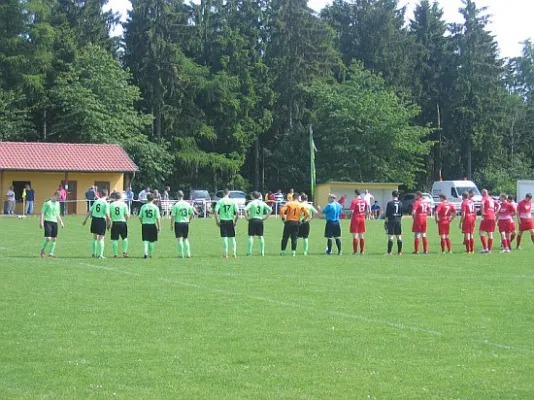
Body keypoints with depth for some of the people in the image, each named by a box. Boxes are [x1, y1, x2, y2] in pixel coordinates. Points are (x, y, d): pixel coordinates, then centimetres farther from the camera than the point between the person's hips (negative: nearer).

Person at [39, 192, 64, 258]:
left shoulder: (57, 203, 15)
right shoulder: (47, 202, -5)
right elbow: (42, 213, -6)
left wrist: (61, 222, 16)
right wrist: (41, 222, -12)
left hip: (55, 222, 6)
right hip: (48, 222, -6)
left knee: (54, 239, 2)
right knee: (48, 238, -13)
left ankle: (51, 253, 9)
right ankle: (43, 250, 9)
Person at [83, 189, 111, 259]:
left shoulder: (96, 201, 7)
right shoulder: (106, 203, -9)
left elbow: (90, 211, 9)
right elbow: (107, 214, -16)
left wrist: (85, 220, 16)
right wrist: (109, 222, -5)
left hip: (94, 219, 5)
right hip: (101, 220, -5)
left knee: (95, 237, 18)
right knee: (101, 238, -1)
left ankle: (94, 253, 27)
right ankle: (101, 254, -7)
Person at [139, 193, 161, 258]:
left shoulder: (143, 207, 1)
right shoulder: (155, 207, -6)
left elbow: (140, 217, 5)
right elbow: (158, 218, -8)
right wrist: (159, 227, -1)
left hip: (144, 225, 1)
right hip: (152, 225, -1)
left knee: (145, 240, 4)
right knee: (152, 241, 12)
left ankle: (146, 253, -15)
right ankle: (150, 254, 19)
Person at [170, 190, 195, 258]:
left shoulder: (176, 205, -10)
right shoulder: (187, 204, 4)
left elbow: (173, 216, -11)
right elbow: (192, 214, 10)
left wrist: (171, 225, -5)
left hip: (178, 223, -4)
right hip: (186, 223, 4)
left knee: (179, 239, -2)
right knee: (185, 239, 15)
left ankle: (181, 254, -4)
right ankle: (188, 254, 11)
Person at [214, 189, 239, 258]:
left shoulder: (220, 201, -3)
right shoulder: (233, 201, 1)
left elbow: (216, 211, -12)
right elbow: (237, 212, -3)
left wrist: (217, 221, -4)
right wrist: (235, 221, 6)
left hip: (223, 221, -1)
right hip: (230, 221, 1)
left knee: (224, 238, 1)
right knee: (232, 238, 9)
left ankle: (225, 254, 2)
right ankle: (234, 254, 7)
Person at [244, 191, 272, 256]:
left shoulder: (251, 203, -4)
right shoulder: (262, 203, 7)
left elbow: (245, 210, -18)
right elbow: (270, 210, 6)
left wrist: (247, 217, -8)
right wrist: (265, 217, 8)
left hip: (252, 220, -3)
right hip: (260, 220, 4)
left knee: (251, 236, -1)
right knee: (261, 236, 9)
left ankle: (249, 251, -6)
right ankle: (262, 252, 9)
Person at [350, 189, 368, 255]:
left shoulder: (354, 201, -11)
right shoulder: (364, 201, 5)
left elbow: (352, 211, -16)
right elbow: (367, 211, 5)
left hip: (355, 219, -5)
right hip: (362, 219, 5)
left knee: (355, 236, -2)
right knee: (362, 236, 10)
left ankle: (355, 251, -4)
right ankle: (362, 251, 10)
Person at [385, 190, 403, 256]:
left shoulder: (390, 203, -8)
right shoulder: (400, 203, 5)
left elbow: (387, 214, -6)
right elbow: (401, 213, 11)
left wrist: (386, 221, 5)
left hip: (391, 220, -4)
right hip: (398, 220, 4)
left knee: (390, 237, -5)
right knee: (399, 237, 8)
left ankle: (389, 252, -7)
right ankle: (399, 252, 10)